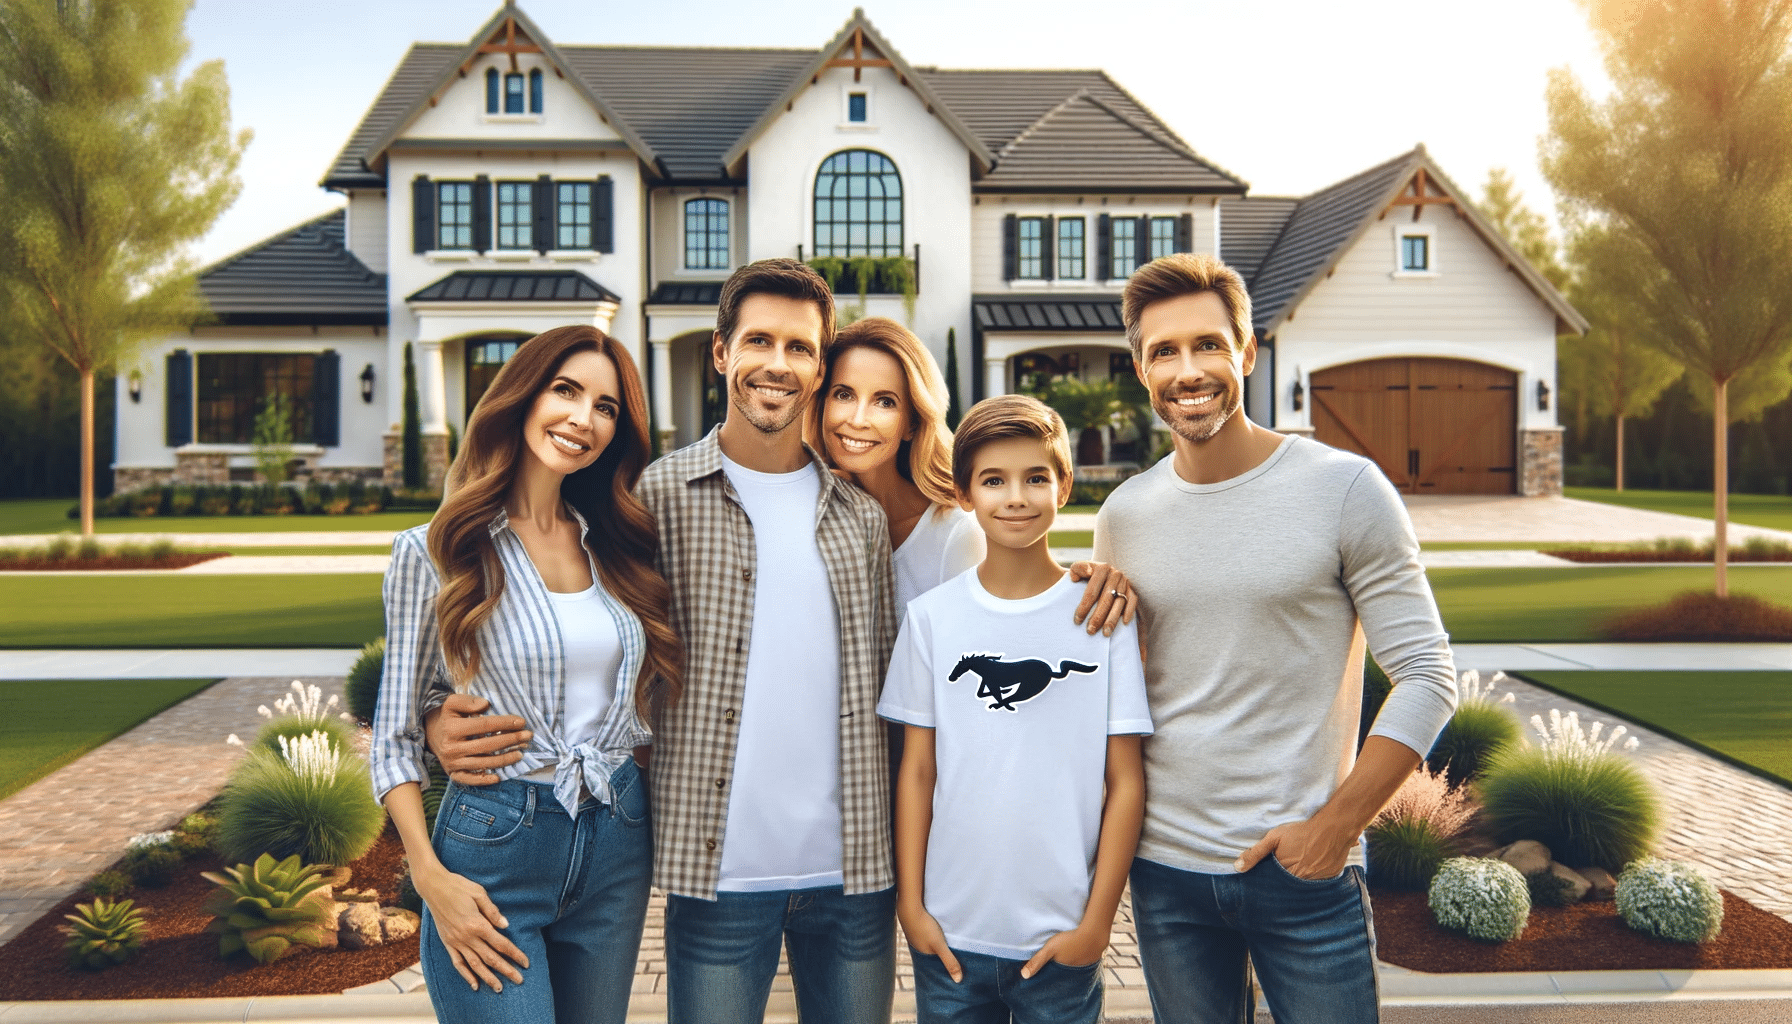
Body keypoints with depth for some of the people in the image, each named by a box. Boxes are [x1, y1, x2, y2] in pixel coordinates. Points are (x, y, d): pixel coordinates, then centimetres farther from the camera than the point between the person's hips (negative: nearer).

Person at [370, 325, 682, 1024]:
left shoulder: (617, 547, 6)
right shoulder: (433, 553, -6)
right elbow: (394, 736, -4)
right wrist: (430, 877, -12)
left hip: (617, 845, 5)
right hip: (493, 846, -4)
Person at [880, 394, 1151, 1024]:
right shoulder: (931, 617, -1)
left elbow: (1125, 780, -3)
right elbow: (917, 771, 3)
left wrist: (1097, 921, -5)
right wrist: (911, 902, -1)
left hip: (1063, 940, -1)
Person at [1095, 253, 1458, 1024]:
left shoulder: (1345, 489, -8)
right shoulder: (1124, 514, 3)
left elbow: (1427, 677, -8)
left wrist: (1334, 825, -11)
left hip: (1303, 871, -3)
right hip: (1164, 869, 4)